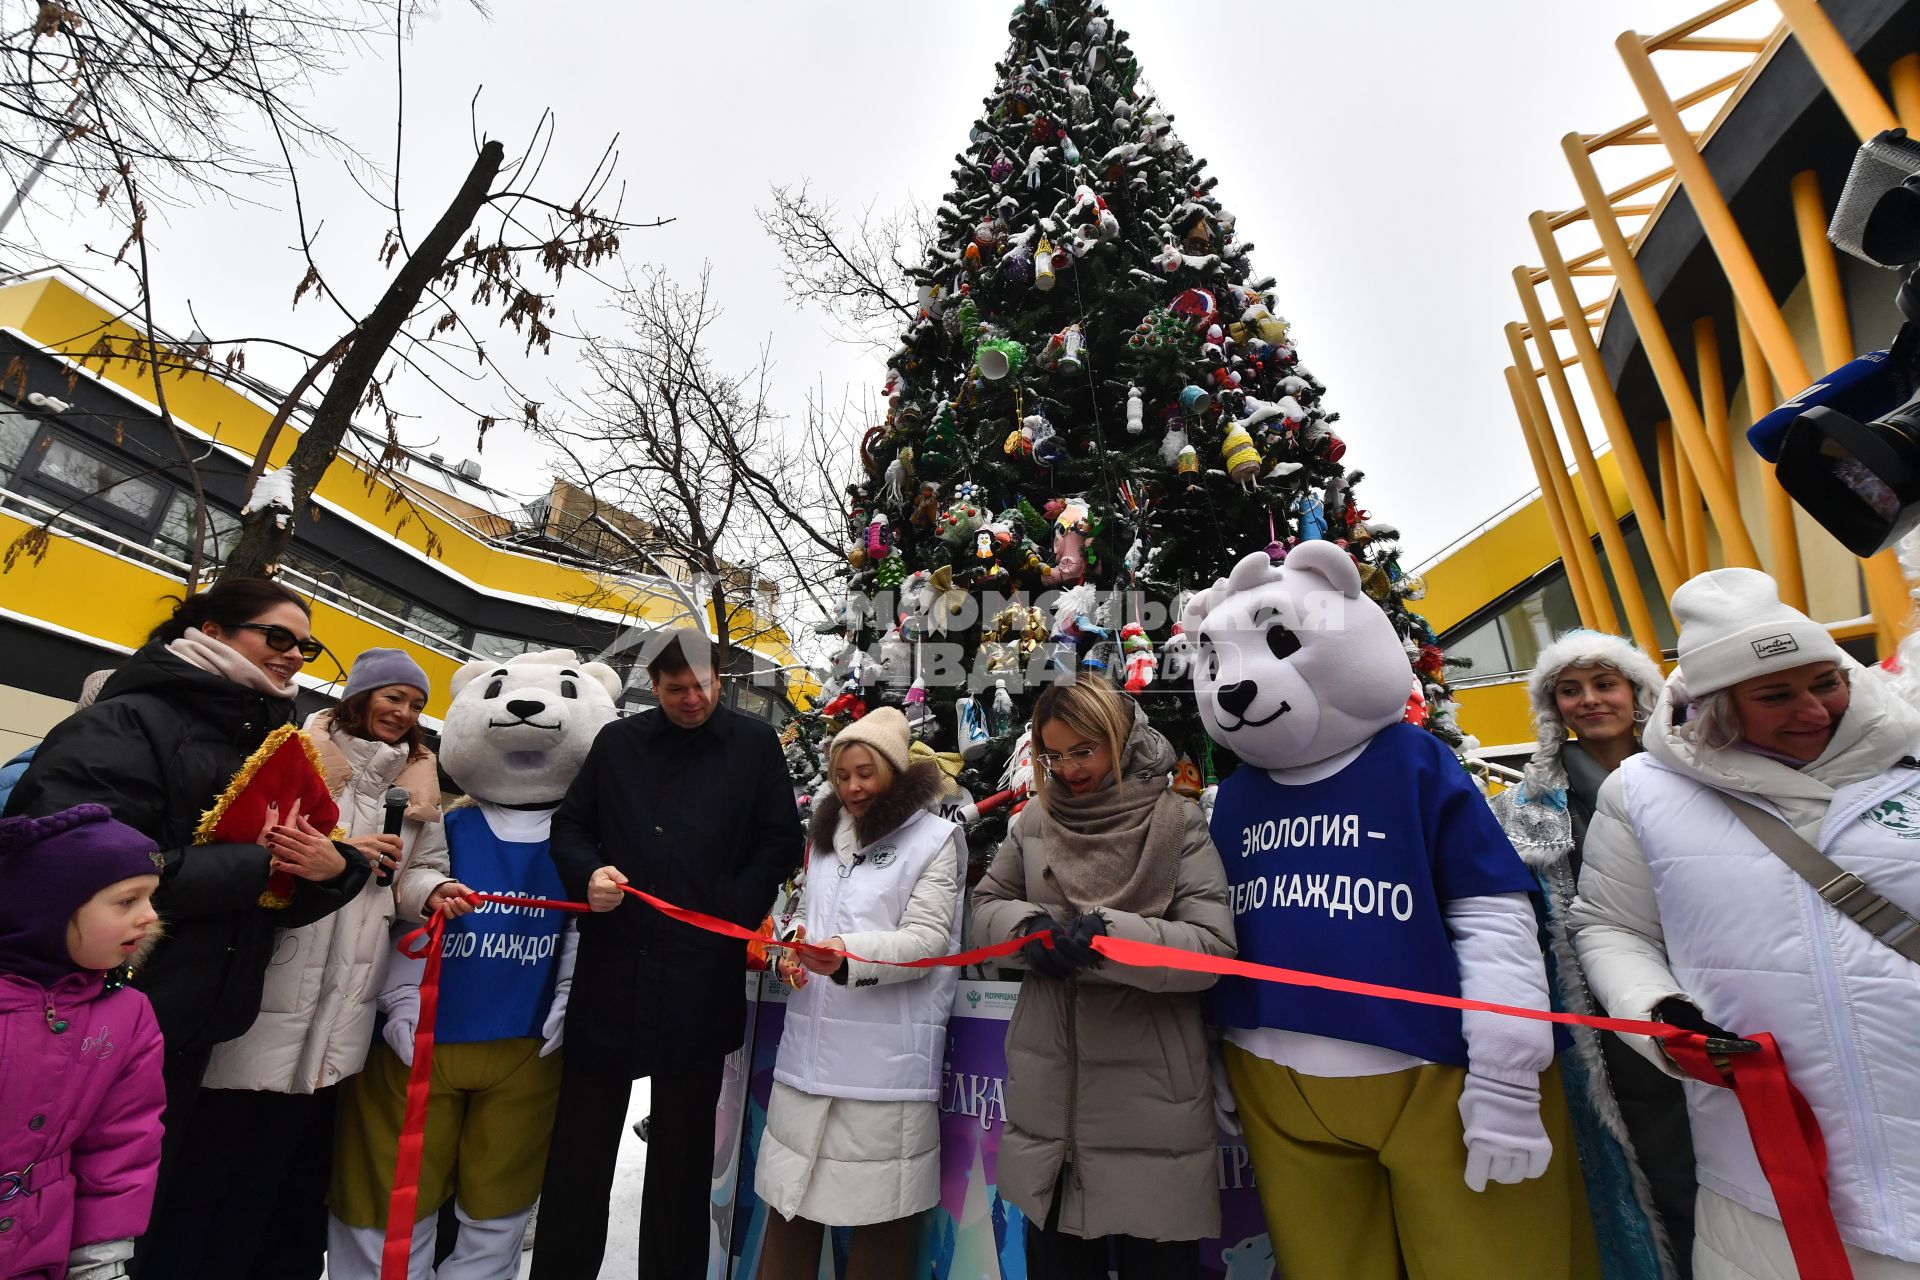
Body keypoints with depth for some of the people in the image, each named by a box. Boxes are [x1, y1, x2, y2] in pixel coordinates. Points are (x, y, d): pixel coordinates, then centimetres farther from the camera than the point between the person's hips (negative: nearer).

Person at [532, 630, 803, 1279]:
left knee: (683, 1144, 15)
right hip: (612, 965, 2)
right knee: (581, 1137, 14)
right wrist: (588, 872, -8)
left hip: (702, 974, -1)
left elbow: (781, 842, -1)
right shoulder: (616, 742, 7)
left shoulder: (756, 744, -1)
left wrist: (733, 914, -10)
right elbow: (570, 824, 12)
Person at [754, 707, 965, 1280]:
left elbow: (927, 938, -13)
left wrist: (850, 954, -27)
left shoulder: (936, 838, -5)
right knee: (791, 1193, 15)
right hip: (810, 1045, 6)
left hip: (886, 1053, -5)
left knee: (879, 1207, 6)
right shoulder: (825, 836, 15)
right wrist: (790, 951, -2)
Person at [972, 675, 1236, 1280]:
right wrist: (1029, 925, -11)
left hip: (1150, 1093, -3)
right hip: (1050, 1088, 4)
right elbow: (986, 906, 11)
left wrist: (1110, 933, -27)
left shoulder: (1179, 823, -8)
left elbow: (1214, 947, -14)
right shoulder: (1035, 821, 3)